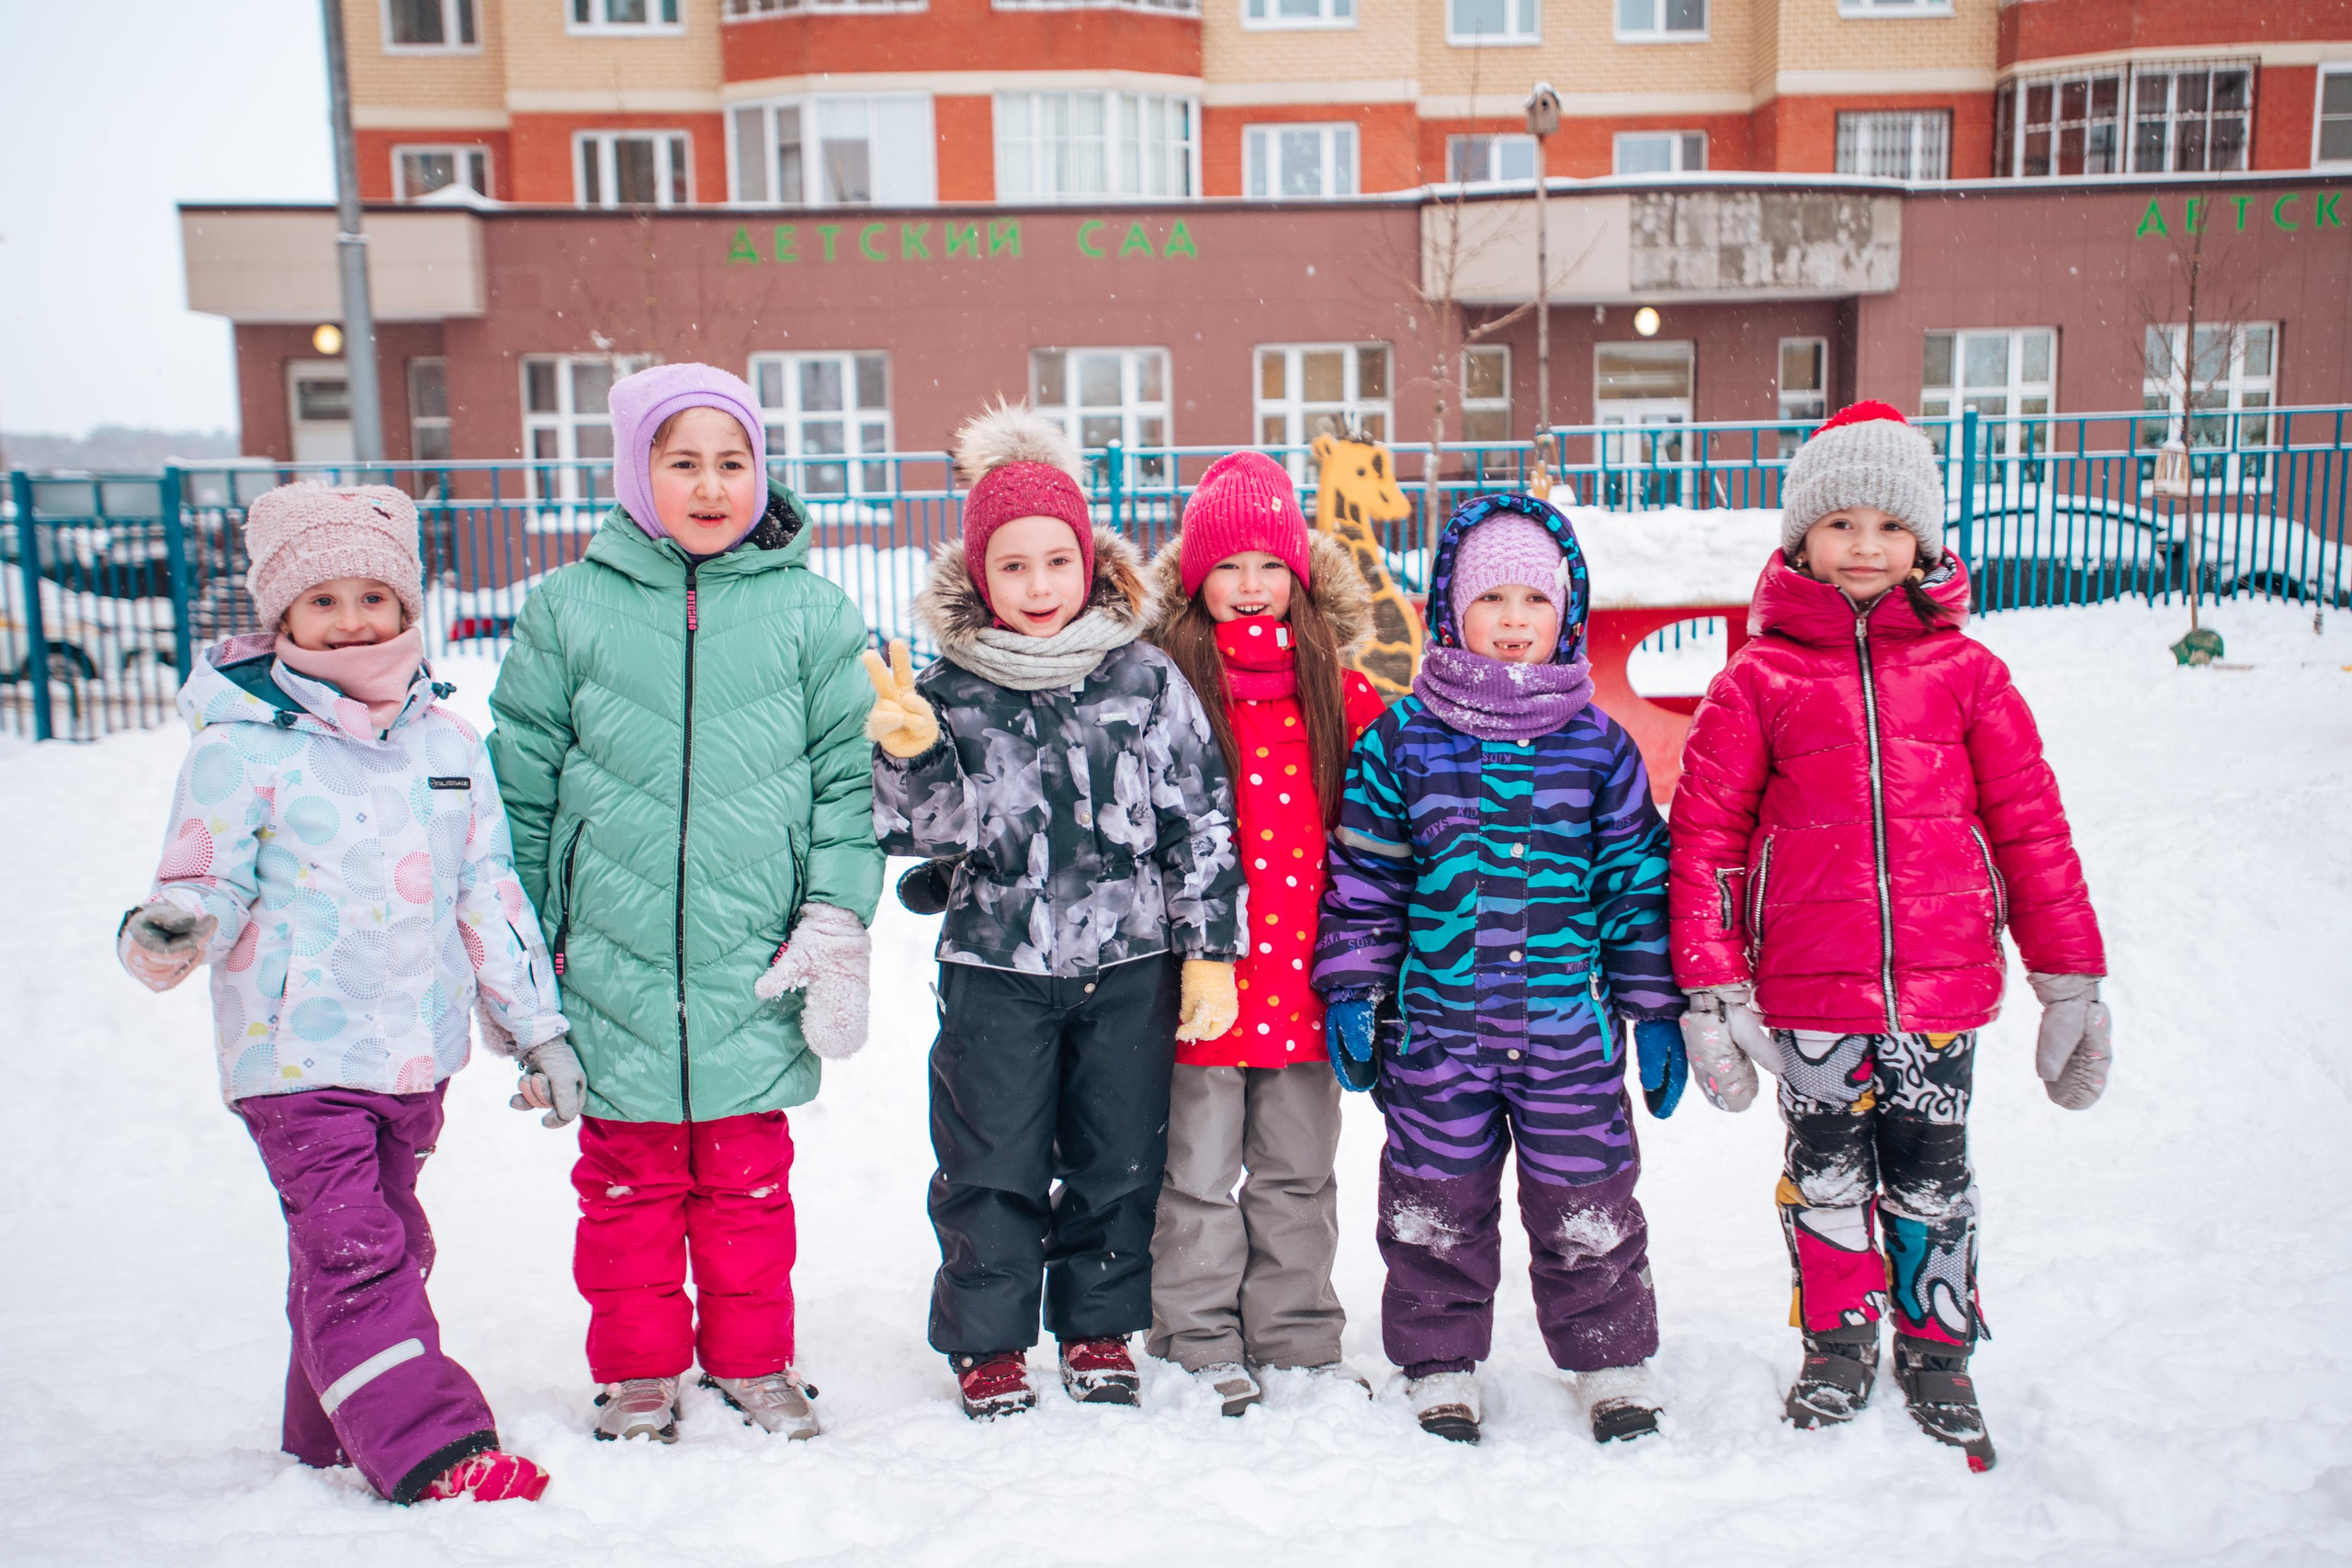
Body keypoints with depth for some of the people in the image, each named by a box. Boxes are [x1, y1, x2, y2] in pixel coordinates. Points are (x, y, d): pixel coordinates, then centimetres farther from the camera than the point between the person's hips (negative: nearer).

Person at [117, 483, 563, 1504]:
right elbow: (209, 882, -6)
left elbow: (488, 891, 12)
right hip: (298, 1050, -5)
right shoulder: (242, 746, -7)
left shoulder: (448, 741, 7)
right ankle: (431, 1449, -7)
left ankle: (334, 1436, 31)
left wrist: (535, 1025, 12)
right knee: (352, 1252, -9)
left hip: (417, 1049, 5)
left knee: (388, 1244, 15)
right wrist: (168, 936, -30)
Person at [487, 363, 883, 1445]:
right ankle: (638, 1369, 30)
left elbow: (846, 777, 3)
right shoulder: (569, 610, 1)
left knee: (748, 1173, 13)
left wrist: (836, 922, -5)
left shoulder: (808, 612, 0)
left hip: (754, 966, 0)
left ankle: (752, 1359, 32)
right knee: (628, 1175, 12)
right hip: (615, 962, 0)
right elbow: (520, 787, 6)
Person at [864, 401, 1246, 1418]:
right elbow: (918, 831, -4)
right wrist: (907, 754, -23)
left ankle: (1099, 1331, 31)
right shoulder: (949, 689, -2)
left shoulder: (1146, 676, -2)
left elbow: (1201, 817, -1)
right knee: (992, 1164, 7)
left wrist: (1210, 951, -3)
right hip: (996, 965, 0)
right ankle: (987, 1343, 25)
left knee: (1119, 1158, 12)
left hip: (1129, 962, 1)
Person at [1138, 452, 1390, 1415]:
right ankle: (1202, 1344, 22)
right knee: (1200, 1171, 8)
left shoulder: (1338, 690, 5)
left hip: (1304, 966, 3)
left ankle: (1300, 1337, 29)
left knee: (1298, 1172, 15)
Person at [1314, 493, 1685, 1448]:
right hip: (1433, 1029, 0)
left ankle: (1613, 1364, 30)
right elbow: (1363, 875, 4)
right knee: (1438, 1211, 10)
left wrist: (1655, 1009, 6)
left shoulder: (1598, 746, 3)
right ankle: (1440, 1368, 29)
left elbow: (1638, 880, 7)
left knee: (1587, 1208, 10)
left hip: (1568, 1029, 1)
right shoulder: (1401, 741, 0)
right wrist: (1351, 993, 1)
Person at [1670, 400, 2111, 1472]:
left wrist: (2070, 981, 3)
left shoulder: (1965, 672, 2)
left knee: (1931, 1176, 13)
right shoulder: (1760, 678, -2)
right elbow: (1705, 835, -2)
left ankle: (1936, 1354, 34)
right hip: (1807, 987, -1)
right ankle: (1839, 1343, 33)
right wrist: (1711, 989, -5)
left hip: (1941, 983, 1)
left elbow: (2030, 828, 5)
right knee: (1827, 1170, 13)